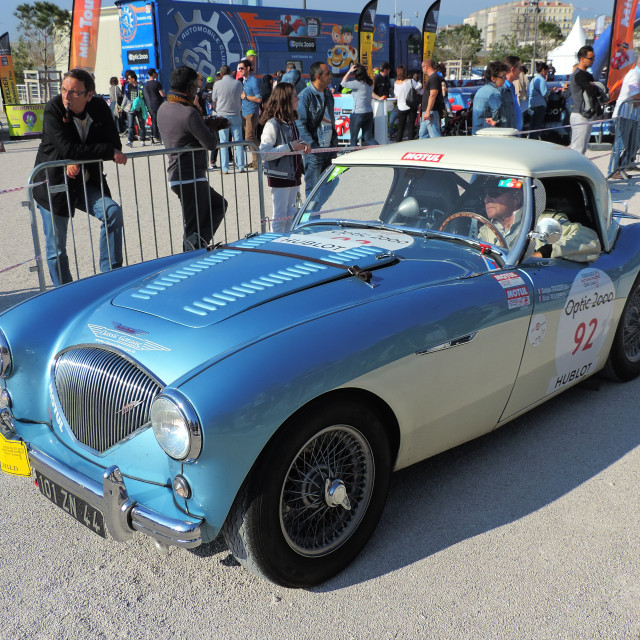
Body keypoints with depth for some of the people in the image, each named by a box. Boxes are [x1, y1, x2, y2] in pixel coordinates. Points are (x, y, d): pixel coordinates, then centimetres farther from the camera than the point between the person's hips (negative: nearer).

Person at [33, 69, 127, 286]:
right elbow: (67, 148, -27)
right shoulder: (53, 109, -16)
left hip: (86, 183, 3)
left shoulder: (100, 108, -5)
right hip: (54, 184, -3)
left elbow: (114, 144, -8)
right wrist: (109, 151, -27)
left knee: (113, 212, -20)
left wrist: (80, 160, -21)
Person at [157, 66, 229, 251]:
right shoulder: (189, 112, -19)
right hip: (191, 178, -9)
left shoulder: (163, 108, 9)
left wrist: (210, 124, 13)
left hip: (177, 176, 9)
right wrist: (213, 128, 1)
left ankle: (198, 241, 11)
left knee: (218, 204, 19)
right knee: (193, 227, 1)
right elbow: (210, 143, -21)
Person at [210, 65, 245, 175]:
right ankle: (241, 166, 5)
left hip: (222, 115, -1)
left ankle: (224, 168, 1)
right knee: (238, 141, 6)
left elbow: (214, 101, 5)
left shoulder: (217, 84, -5)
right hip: (236, 115, 1)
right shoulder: (238, 83, -1)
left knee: (223, 142, 3)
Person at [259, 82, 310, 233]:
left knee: (292, 215, 13)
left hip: (294, 175, 8)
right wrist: (290, 147, -23)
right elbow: (264, 153, -22)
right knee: (280, 216, 0)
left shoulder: (290, 122, 10)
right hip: (279, 177, -8)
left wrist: (302, 145, 4)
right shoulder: (272, 123, -15)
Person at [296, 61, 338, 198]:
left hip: (329, 147, 8)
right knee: (313, 187, -2)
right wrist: (312, 145, -21)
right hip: (314, 150, -8)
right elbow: (300, 124, -15)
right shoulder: (305, 96, -12)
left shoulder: (328, 94, 14)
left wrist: (334, 140, 14)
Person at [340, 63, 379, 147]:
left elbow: (343, 83, -11)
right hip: (369, 112, 7)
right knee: (368, 137, 9)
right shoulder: (369, 83, 7)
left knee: (353, 138, 6)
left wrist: (349, 71, -7)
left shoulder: (358, 83, -15)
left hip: (358, 113, -7)